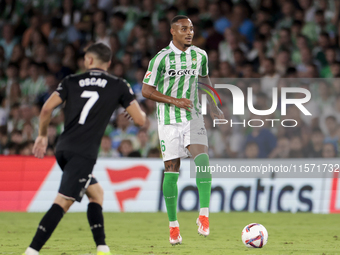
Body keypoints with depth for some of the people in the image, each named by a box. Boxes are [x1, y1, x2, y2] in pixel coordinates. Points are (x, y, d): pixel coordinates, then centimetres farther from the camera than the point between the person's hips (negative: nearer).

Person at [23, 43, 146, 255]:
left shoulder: (72, 81, 12)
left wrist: (43, 136, 17)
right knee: (63, 202, -12)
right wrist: (139, 110, 29)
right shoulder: (119, 86, 6)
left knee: (96, 193, 21)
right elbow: (140, 120, 4)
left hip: (63, 149, 5)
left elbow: (47, 109, 2)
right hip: (84, 153, -5)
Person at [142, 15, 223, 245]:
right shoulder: (161, 58, -8)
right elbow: (146, 90, -8)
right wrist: (174, 101, -18)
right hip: (169, 120, -3)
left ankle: (204, 215, -16)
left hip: (193, 117, 3)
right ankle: (173, 225, 9)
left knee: (202, 159, -20)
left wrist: (213, 108, 14)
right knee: (171, 170, -2)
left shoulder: (200, 55, 5)